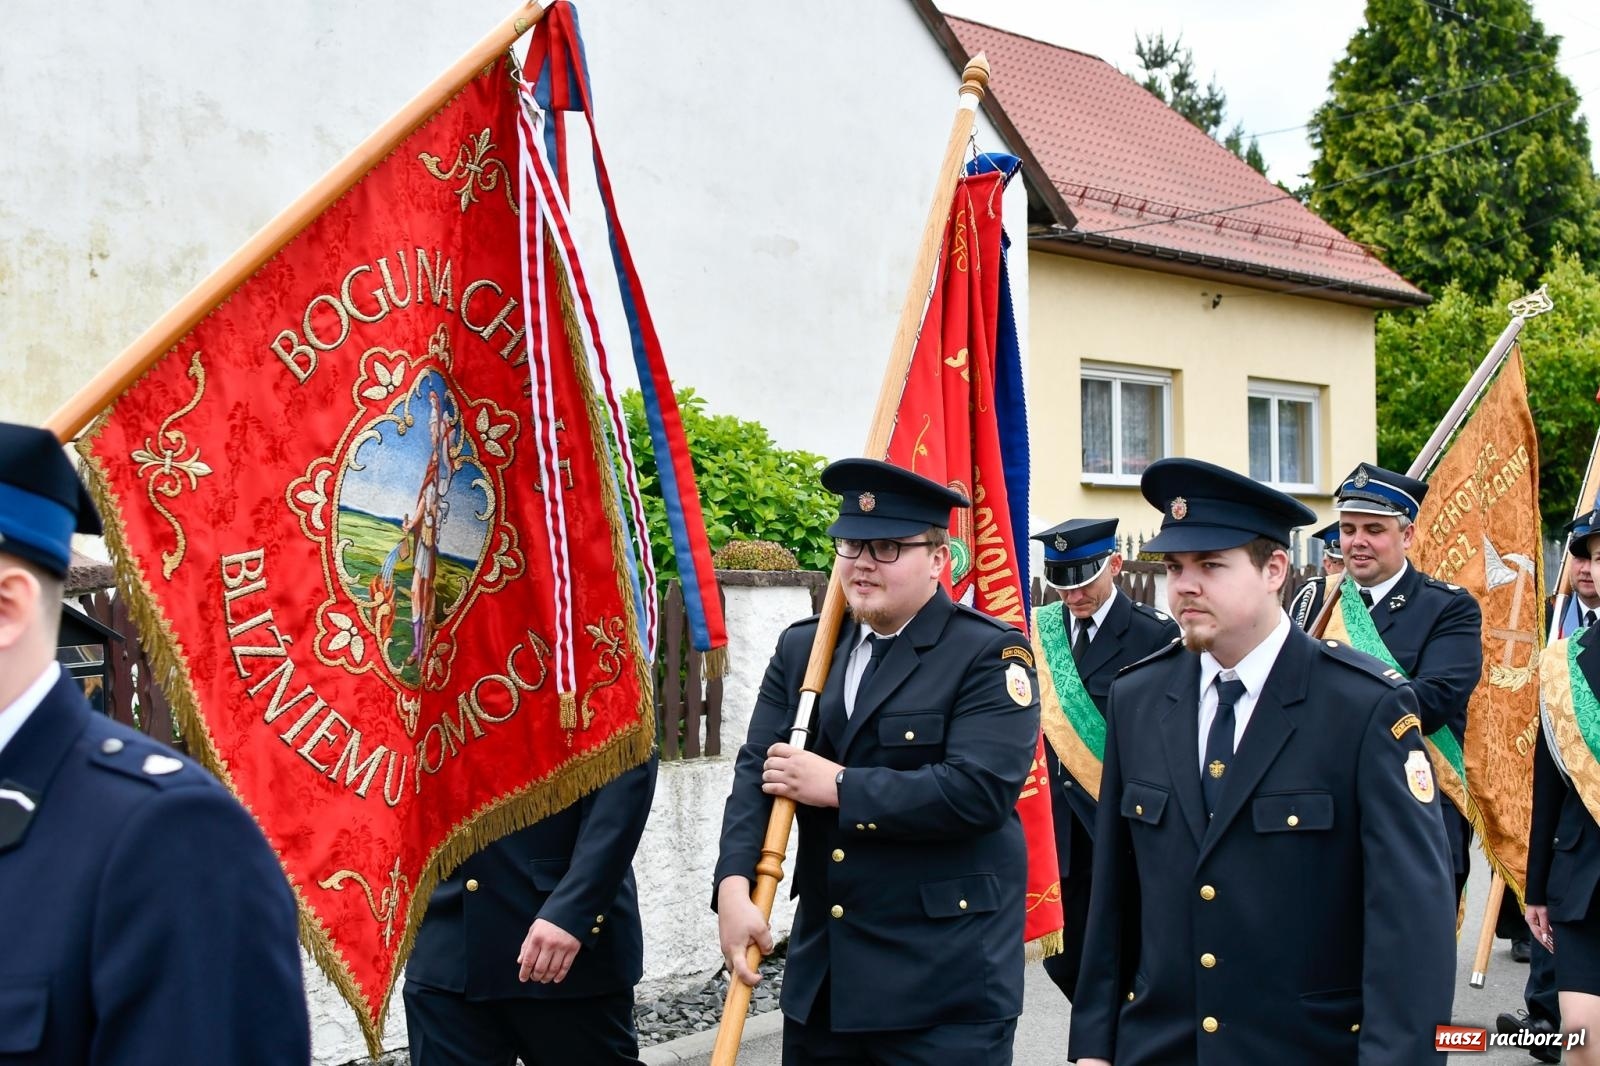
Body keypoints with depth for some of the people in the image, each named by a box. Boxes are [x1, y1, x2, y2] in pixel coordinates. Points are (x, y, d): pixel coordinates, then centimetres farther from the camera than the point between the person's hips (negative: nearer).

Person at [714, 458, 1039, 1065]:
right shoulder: (801, 648, 9)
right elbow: (758, 768, 0)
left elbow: (981, 789, -22)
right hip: (821, 968, 5)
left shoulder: (990, 654, -9)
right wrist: (734, 887, -16)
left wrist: (839, 786, -16)